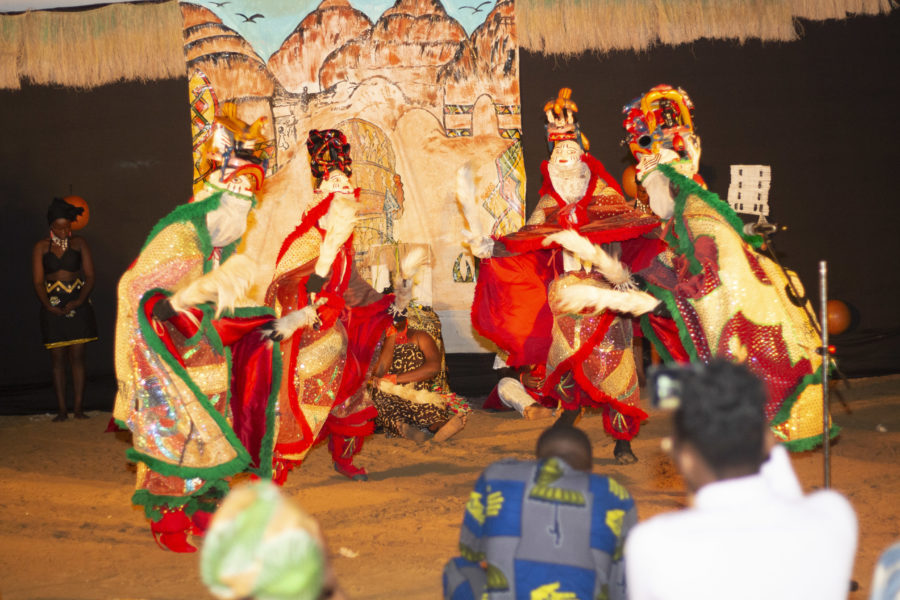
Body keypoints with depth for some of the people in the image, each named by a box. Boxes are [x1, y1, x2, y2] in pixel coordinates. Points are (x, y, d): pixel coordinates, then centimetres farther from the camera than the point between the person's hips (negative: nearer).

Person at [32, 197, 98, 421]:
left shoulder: (79, 243, 6)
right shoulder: (41, 247, 5)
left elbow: (90, 276, 2)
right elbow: (38, 281, 2)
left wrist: (79, 301, -13)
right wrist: (48, 306, -15)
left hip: (78, 304, 0)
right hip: (53, 307, 0)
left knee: (77, 356, -4)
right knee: (57, 359, -1)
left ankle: (79, 408, -2)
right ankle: (61, 410, 1)